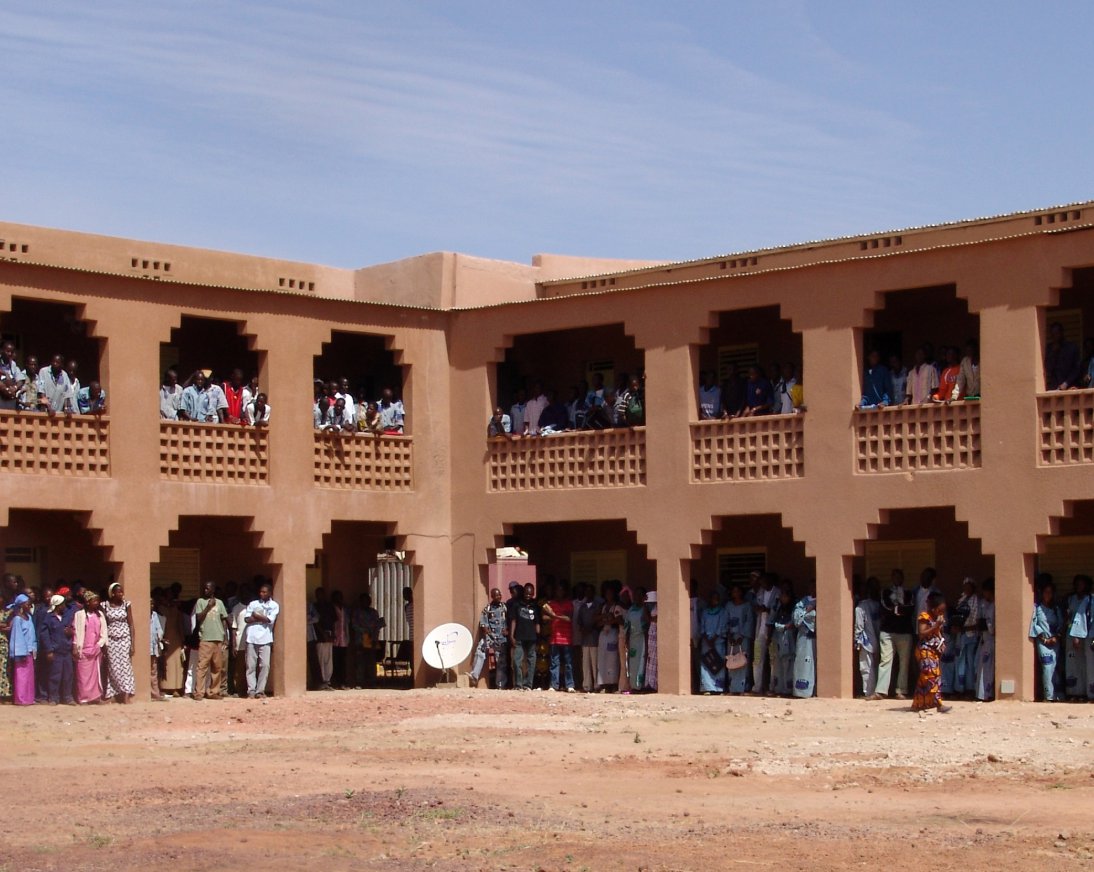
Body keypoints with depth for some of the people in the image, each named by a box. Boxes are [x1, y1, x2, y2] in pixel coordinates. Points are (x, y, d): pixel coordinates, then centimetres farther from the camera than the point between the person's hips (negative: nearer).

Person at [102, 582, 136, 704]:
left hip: (124, 639, 0)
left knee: (125, 666, -5)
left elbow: (131, 625, 2)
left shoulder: (126, 605, 1)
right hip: (111, 639, 0)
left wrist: (132, 643, -3)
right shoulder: (105, 606, 0)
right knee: (113, 667, -1)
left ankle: (126, 695, -9)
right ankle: (112, 695, 1)